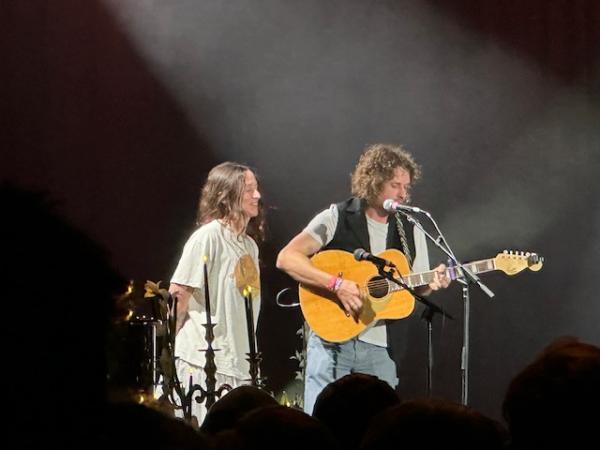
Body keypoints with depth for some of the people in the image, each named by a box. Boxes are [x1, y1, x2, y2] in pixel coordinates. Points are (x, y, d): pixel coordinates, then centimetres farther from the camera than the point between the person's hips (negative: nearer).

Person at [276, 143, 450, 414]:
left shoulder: (411, 232, 10)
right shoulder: (337, 219, -4)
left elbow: (418, 287, 17)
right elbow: (286, 258, -12)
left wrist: (431, 284, -7)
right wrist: (336, 284, -21)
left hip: (381, 349, 4)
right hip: (332, 339, -4)